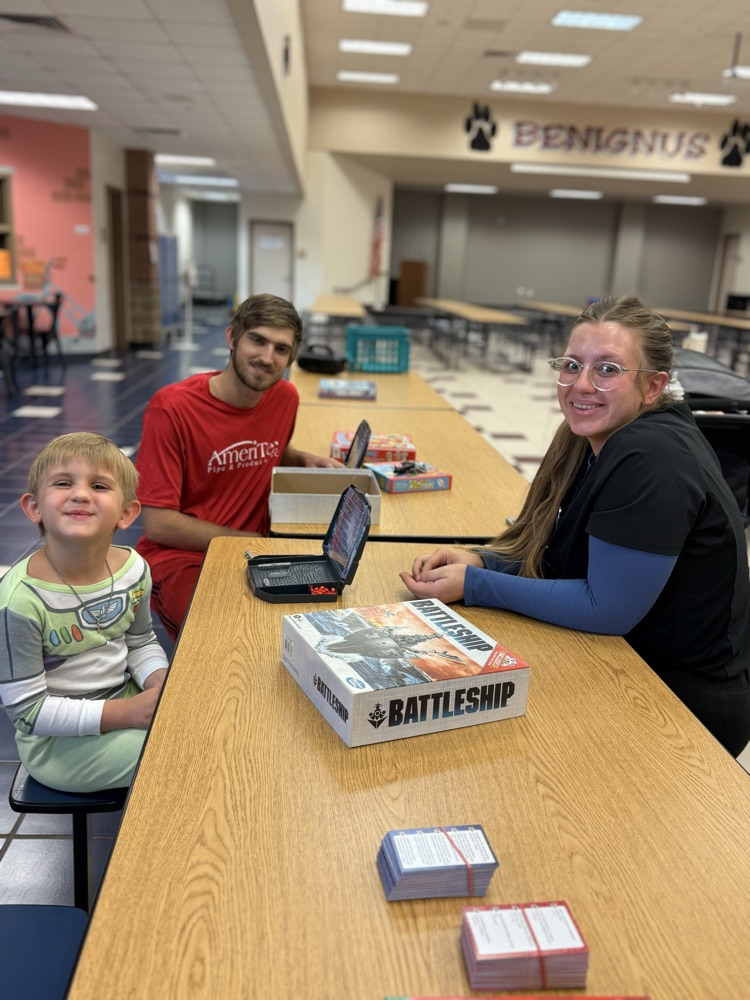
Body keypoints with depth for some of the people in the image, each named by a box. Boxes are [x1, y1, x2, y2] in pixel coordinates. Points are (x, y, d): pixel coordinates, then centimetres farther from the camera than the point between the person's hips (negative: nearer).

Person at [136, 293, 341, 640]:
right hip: (179, 556, -5)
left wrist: (306, 460, 3)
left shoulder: (285, 397, 1)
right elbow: (158, 524, -16)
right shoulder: (172, 407, -17)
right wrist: (257, 543, -15)